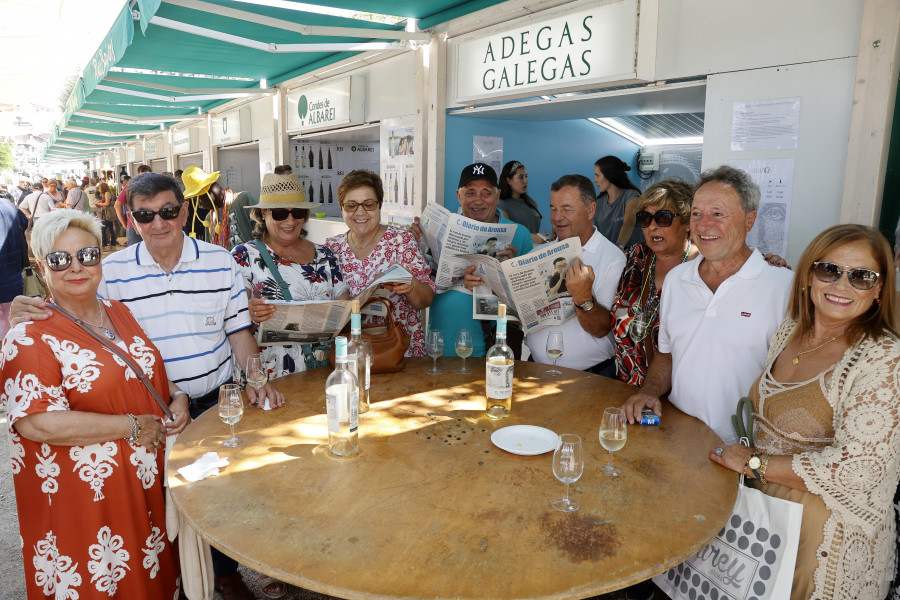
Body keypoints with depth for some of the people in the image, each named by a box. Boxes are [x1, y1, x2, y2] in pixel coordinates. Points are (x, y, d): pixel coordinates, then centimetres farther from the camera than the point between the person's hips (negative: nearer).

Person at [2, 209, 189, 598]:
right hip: (80, 497, -6)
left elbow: (150, 373, 18)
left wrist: (177, 398, -3)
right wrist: (132, 427, -20)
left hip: (146, 479, 6)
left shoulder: (119, 313, 6)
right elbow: (35, 422, -24)